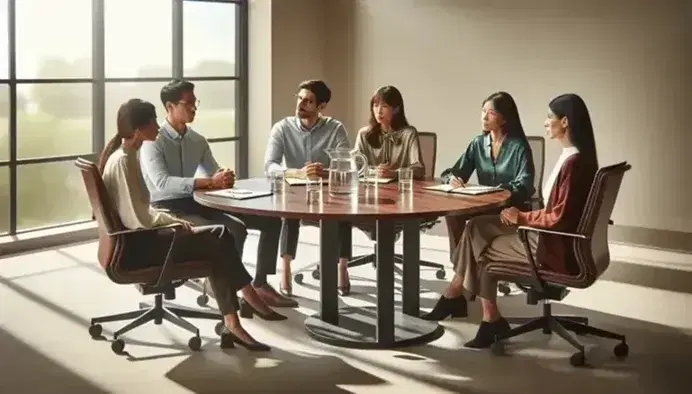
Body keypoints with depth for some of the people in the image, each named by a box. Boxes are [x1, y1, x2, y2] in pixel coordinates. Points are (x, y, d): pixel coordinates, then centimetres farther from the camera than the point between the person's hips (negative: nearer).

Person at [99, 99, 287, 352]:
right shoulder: (122, 162, -19)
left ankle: (232, 326, -7)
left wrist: (169, 220, 3)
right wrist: (173, 221, -9)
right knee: (217, 241, -9)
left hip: (138, 239, 9)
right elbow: (137, 219, -24)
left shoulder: (126, 156, 12)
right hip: (136, 246, -9)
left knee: (218, 236, -2)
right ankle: (250, 299, 7)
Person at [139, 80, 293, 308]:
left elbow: (215, 175, 13)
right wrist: (210, 182, -32)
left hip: (196, 204, 8)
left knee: (271, 220, 0)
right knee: (235, 229, -32)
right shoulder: (153, 141, -12)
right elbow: (162, 183, -27)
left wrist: (223, 179, -15)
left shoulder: (197, 140, 10)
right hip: (167, 209, -8)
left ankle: (260, 285, 5)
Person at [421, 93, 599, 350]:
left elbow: (559, 218, -24)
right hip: (551, 237, 9)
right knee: (477, 227, 4)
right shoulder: (572, 157, 10)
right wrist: (523, 217, 3)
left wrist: (522, 217, -10)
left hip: (556, 248, -9)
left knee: (481, 247, 0)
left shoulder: (573, 162, -21)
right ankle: (454, 298, 7)